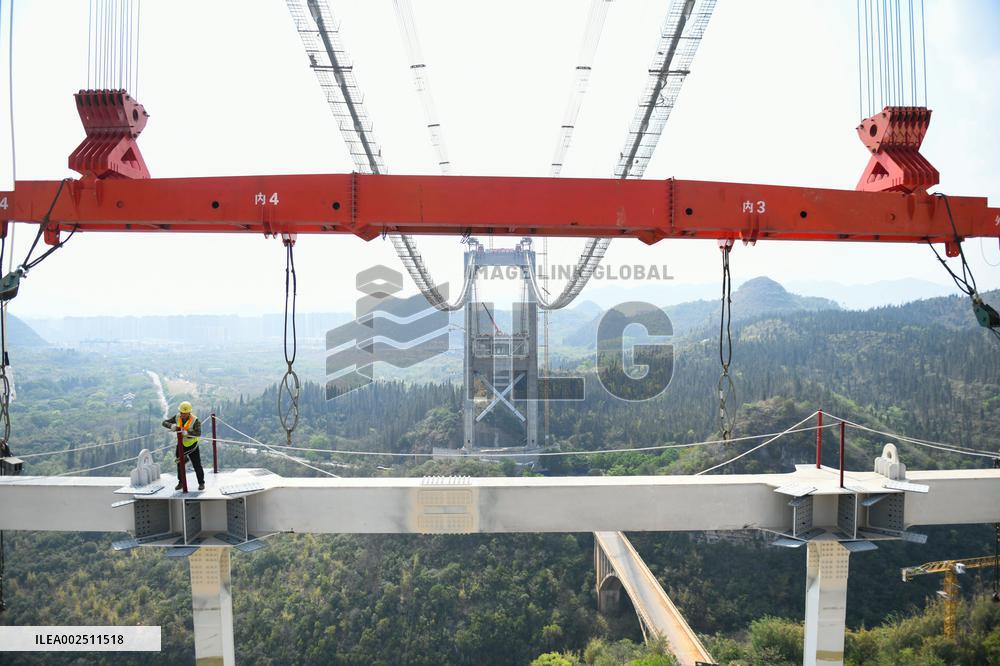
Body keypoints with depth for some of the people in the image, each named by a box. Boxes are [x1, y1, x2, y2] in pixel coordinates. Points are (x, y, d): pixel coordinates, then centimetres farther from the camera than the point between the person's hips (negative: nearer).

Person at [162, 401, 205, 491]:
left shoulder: (195, 420, -26)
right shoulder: (177, 417, -11)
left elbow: (198, 433, -37)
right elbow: (164, 422, -11)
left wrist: (187, 432, -54)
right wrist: (172, 426, -33)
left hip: (192, 445, -4)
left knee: (197, 465, 0)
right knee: (180, 464, 14)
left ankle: (201, 483, 17)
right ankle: (181, 482, 34)